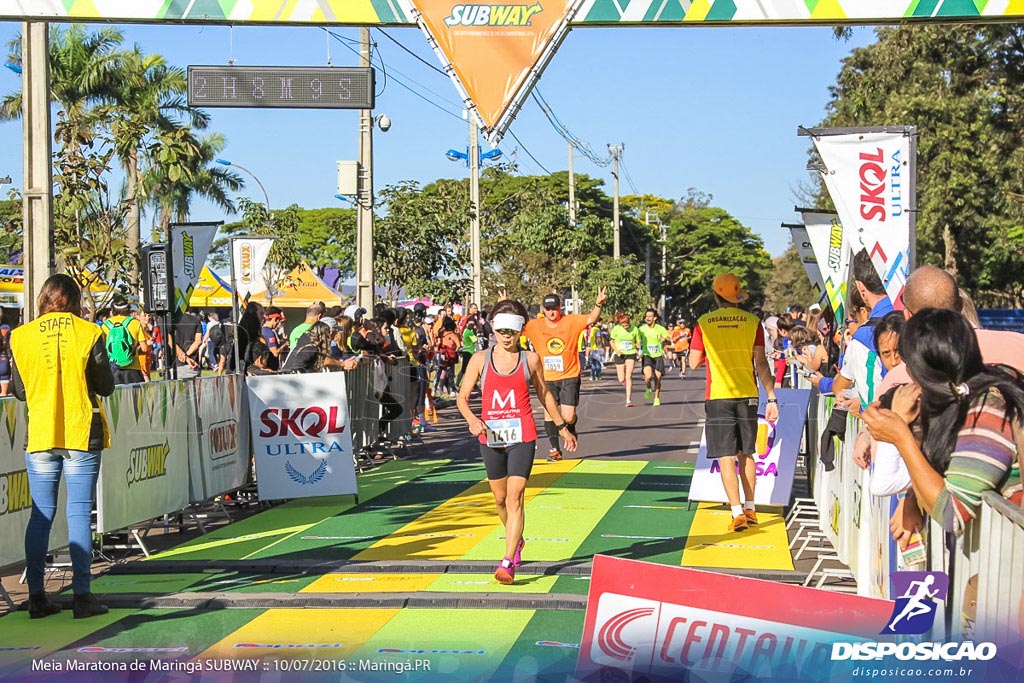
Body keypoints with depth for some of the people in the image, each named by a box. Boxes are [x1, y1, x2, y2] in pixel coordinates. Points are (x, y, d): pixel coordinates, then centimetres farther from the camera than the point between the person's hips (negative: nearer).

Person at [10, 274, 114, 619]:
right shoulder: (88, 333, -5)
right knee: (79, 515, 0)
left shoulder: (22, 336, 0)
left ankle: (36, 595, 8)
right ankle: (82, 595, -2)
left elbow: (19, 391, 7)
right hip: (81, 435, -2)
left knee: (41, 515, 8)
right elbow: (106, 387, 0)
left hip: (40, 436, 2)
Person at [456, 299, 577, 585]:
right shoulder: (480, 359, 1)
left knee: (515, 498, -12)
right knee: (500, 498, 15)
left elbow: (544, 394, 15)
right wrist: (472, 419, -17)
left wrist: (562, 427, 20)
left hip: (522, 436, -2)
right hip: (490, 438, 2)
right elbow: (462, 397, 3)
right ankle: (516, 541, 42)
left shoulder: (530, 359, 1)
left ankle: (508, 563, -14)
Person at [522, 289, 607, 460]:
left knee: (568, 417, -7)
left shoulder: (572, 321, -7)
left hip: (569, 376, -2)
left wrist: (598, 304, -36)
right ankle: (555, 449, 17)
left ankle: (571, 429, 30)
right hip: (547, 378, 2)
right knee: (549, 413, 2)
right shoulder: (535, 326, -2)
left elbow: (591, 319, -17)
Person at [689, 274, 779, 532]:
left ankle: (738, 513, -9)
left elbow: (694, 363, 3)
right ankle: (750, 509, 22)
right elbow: (761, 363, -3)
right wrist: (772, 398, 0)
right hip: (747, 395, 2)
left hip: (718, 397, -2)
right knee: (746, 453, 15)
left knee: (726, 457, -1)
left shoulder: (703, 324, -2)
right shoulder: (752, 322, -1)